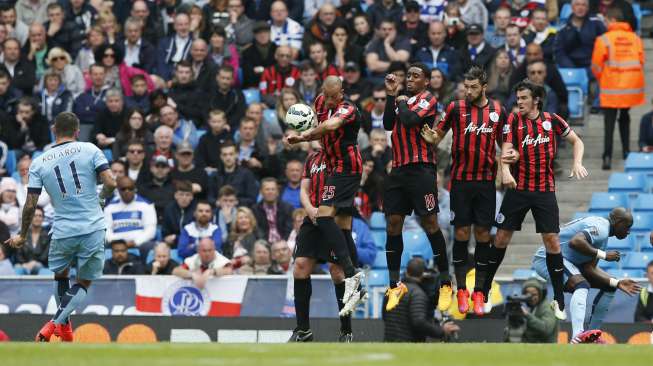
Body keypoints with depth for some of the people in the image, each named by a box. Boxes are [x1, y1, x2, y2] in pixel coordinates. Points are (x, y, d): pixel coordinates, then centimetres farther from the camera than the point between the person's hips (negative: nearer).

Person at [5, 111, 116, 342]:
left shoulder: (39, 163, 3)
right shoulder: (90, 150, -1)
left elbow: (30, 205, 2)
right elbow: (110, 183, -8)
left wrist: (22, 236, 16)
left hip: (63, 232, 1)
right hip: (93, 229, -1)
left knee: (60, 276, 27)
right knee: (83, 284, 12)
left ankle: (65, 328, 29)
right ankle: (54, 325, -4)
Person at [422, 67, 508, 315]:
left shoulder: (498, 111, 3)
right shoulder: (456, 108, -1)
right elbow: (439, 134, 4)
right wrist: (431, 137, -17)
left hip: (486, 181, 1)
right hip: (461, 180, -1)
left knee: (483, 233, 2)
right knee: (461, 232, -1)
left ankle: (479, 292, 9)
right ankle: (461, 290, 8)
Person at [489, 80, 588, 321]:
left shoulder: (552, 121, 0)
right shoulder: (514, 120, -2)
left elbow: (576, 141, 11)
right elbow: (506, 148, -12)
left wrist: (577, 163, -8)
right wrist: (505, 170, -32)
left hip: (545, 190, 0)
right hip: (518, 189, 0)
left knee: (552, 241, -4)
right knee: (502, 237, 3)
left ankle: (559, 301, 3)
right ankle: (484, 289, 16)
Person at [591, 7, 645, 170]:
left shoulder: (604, 40, -9)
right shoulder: (635, 39, 1)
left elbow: (597, 66, -4)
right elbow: (641, 63, 5)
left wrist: (601, 79, 16)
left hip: (611, 89, -4)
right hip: (632, 87, 4)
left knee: (609, 122, -1)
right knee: (625, 117, 24)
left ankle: (607, 157, -13)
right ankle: (626, 149, 25)